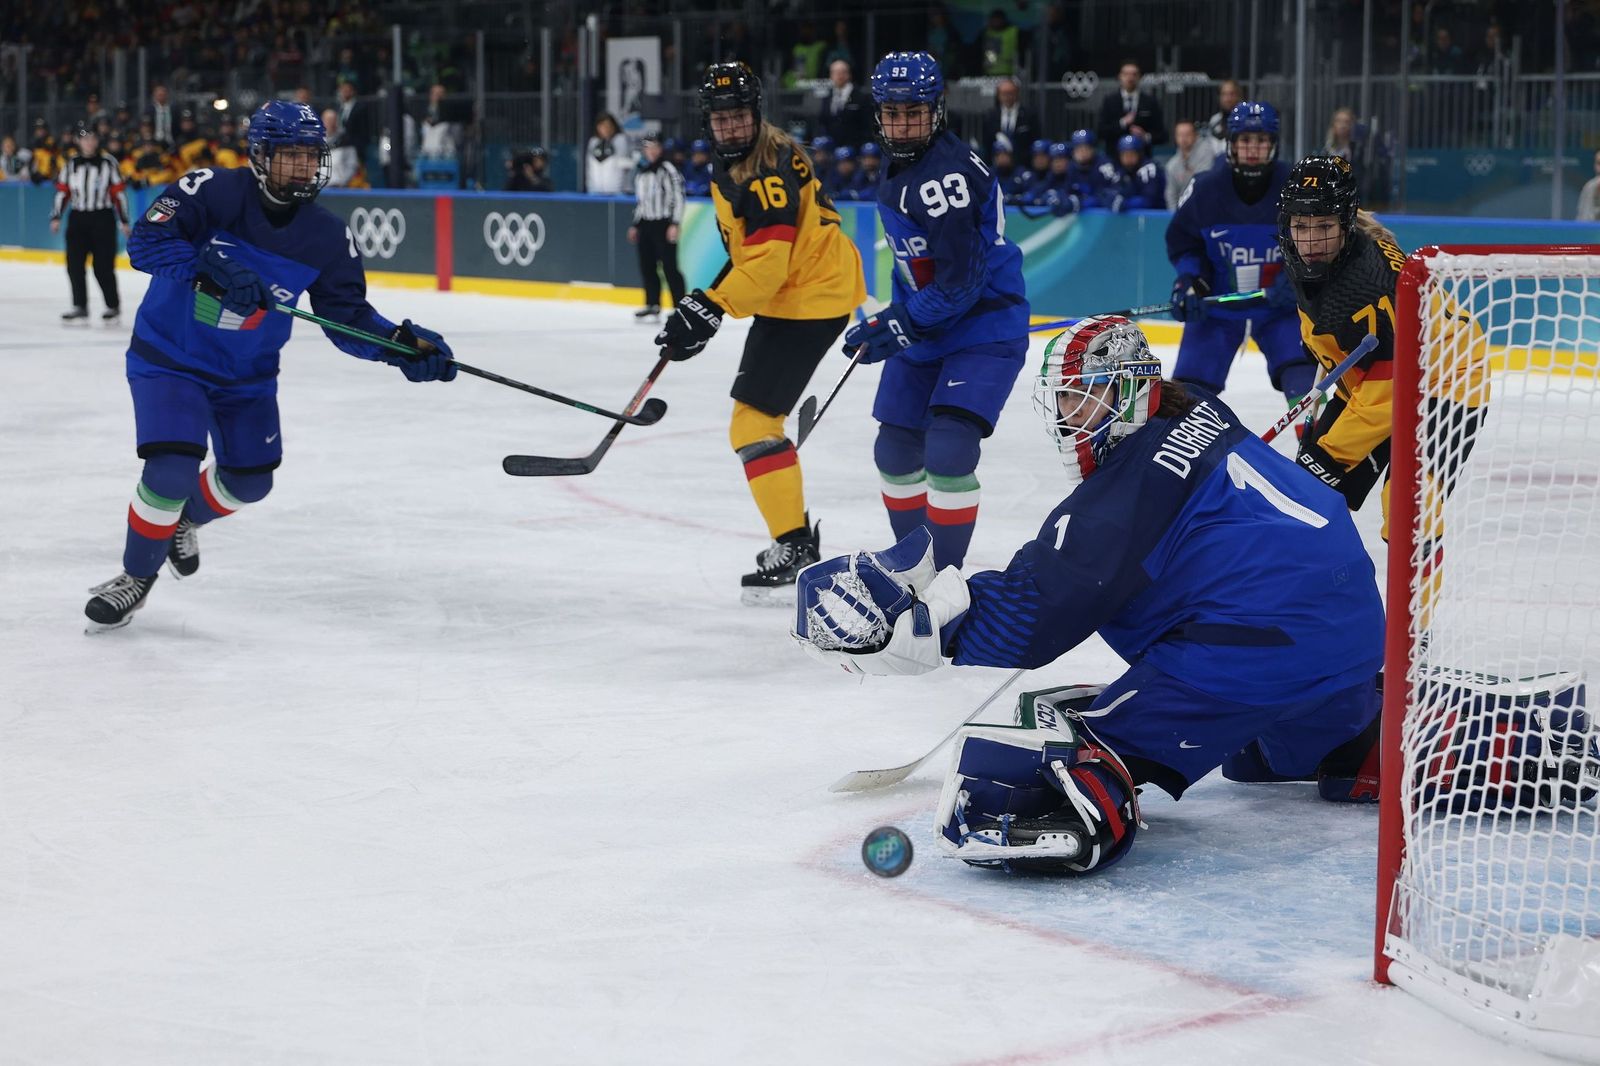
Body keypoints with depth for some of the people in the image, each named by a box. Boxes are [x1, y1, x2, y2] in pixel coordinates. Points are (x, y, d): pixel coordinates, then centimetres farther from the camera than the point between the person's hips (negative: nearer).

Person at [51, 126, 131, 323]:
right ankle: (80, 306, 7)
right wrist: (55, 217, 5)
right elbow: (62, 191, 11)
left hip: (103, 219, -4)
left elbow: (118, 193, -1)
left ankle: (113, 306, 8)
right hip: (77, 218, 4)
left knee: (103, 266, -5)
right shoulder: (71, 164, 8)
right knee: (74, 264, -2)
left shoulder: (108, 163, -1)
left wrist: (123, 221, -2)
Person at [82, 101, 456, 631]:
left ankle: (184, 518, 43)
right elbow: (145, 240, -29)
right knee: (172, 470, -19)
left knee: (250, 480, 9)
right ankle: (136, 575, 6)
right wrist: (210, 268, -43)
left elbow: (347, 316, -3)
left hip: (247, 373, 5)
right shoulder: (212, 192, -20)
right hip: (169, 357, -5)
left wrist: (402, 344, -20)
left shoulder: (328, 236, -9)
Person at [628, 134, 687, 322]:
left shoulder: (667, 170, -8)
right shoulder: (642, 172, 16)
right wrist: (635, 225, 23)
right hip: (646, 225, 8)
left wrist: (675, 224, -18)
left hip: (664, 224, -8)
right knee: (647, 266, 8)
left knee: (669, 266, -10)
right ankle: (652, 305, 17)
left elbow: (677, 196, -13)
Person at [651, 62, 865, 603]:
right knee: (759, 414, 21)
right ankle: (795, 528, 33)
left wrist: (711, 307, -29)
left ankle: (794, 548, -12)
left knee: (754, 421, -15)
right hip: (787, 294, 11)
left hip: (812, 297, -11)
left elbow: (768, 259, -28)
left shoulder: (769, 169, -21)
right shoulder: (729, 166, 11)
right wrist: (709, 298, 15)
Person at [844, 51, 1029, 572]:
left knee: (947, 452, -21)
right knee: (895, 450, 15)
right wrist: (891, 323, 17)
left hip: (986, 329, -10)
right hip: (925, 332, 10)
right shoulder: (901, 166, 7)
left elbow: (959, 281, -27)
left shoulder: (948, 174, -24)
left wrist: (897, 327, -21)